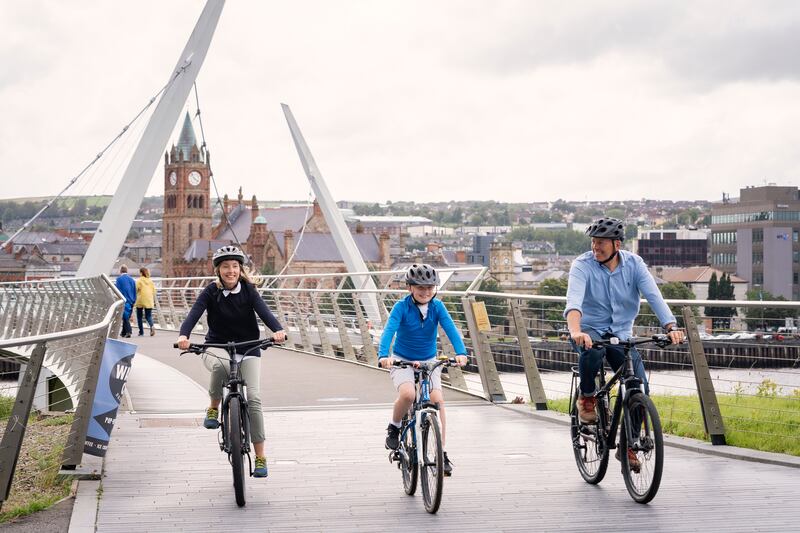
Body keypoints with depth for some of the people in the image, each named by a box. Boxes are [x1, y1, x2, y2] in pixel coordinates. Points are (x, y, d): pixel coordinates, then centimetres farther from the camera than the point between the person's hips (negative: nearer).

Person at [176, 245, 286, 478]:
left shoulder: (248, 290, -4)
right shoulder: (211, 292, -6)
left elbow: (263, 311, -19)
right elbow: (194, 313, -19)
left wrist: (277, 330, -40)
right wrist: (184, 335, -40)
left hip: (247, 349, 1)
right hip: (217, 347, -1)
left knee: (254, 398, -15)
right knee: (220, 365, -38)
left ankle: (260, 456, -6)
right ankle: (213, 409, -11)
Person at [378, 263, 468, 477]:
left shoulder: (437, 307, -9)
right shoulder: (401, 307, -16)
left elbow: (450, 329, -20)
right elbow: (389, 330, -28)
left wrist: (460, 352, -38)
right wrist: (383, 355, -46)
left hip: (429, 361, 3)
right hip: (402, 361, -3)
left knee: (437, 400, -14)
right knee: (408, 394, -30)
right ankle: (394, 428, -1)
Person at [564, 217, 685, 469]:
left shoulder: (634, 264, -7)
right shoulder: (582, 265, -15)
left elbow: (654, 296, -18)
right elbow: (574, 299, -31)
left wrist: (671, 327, -35)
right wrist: (575, 331, -51)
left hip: (621, 334, 3)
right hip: (590, 331, -3)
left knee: (640, 389, -13)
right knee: (592, 351, -39)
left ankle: (627, 445, 7)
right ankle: (586, 397, -9)